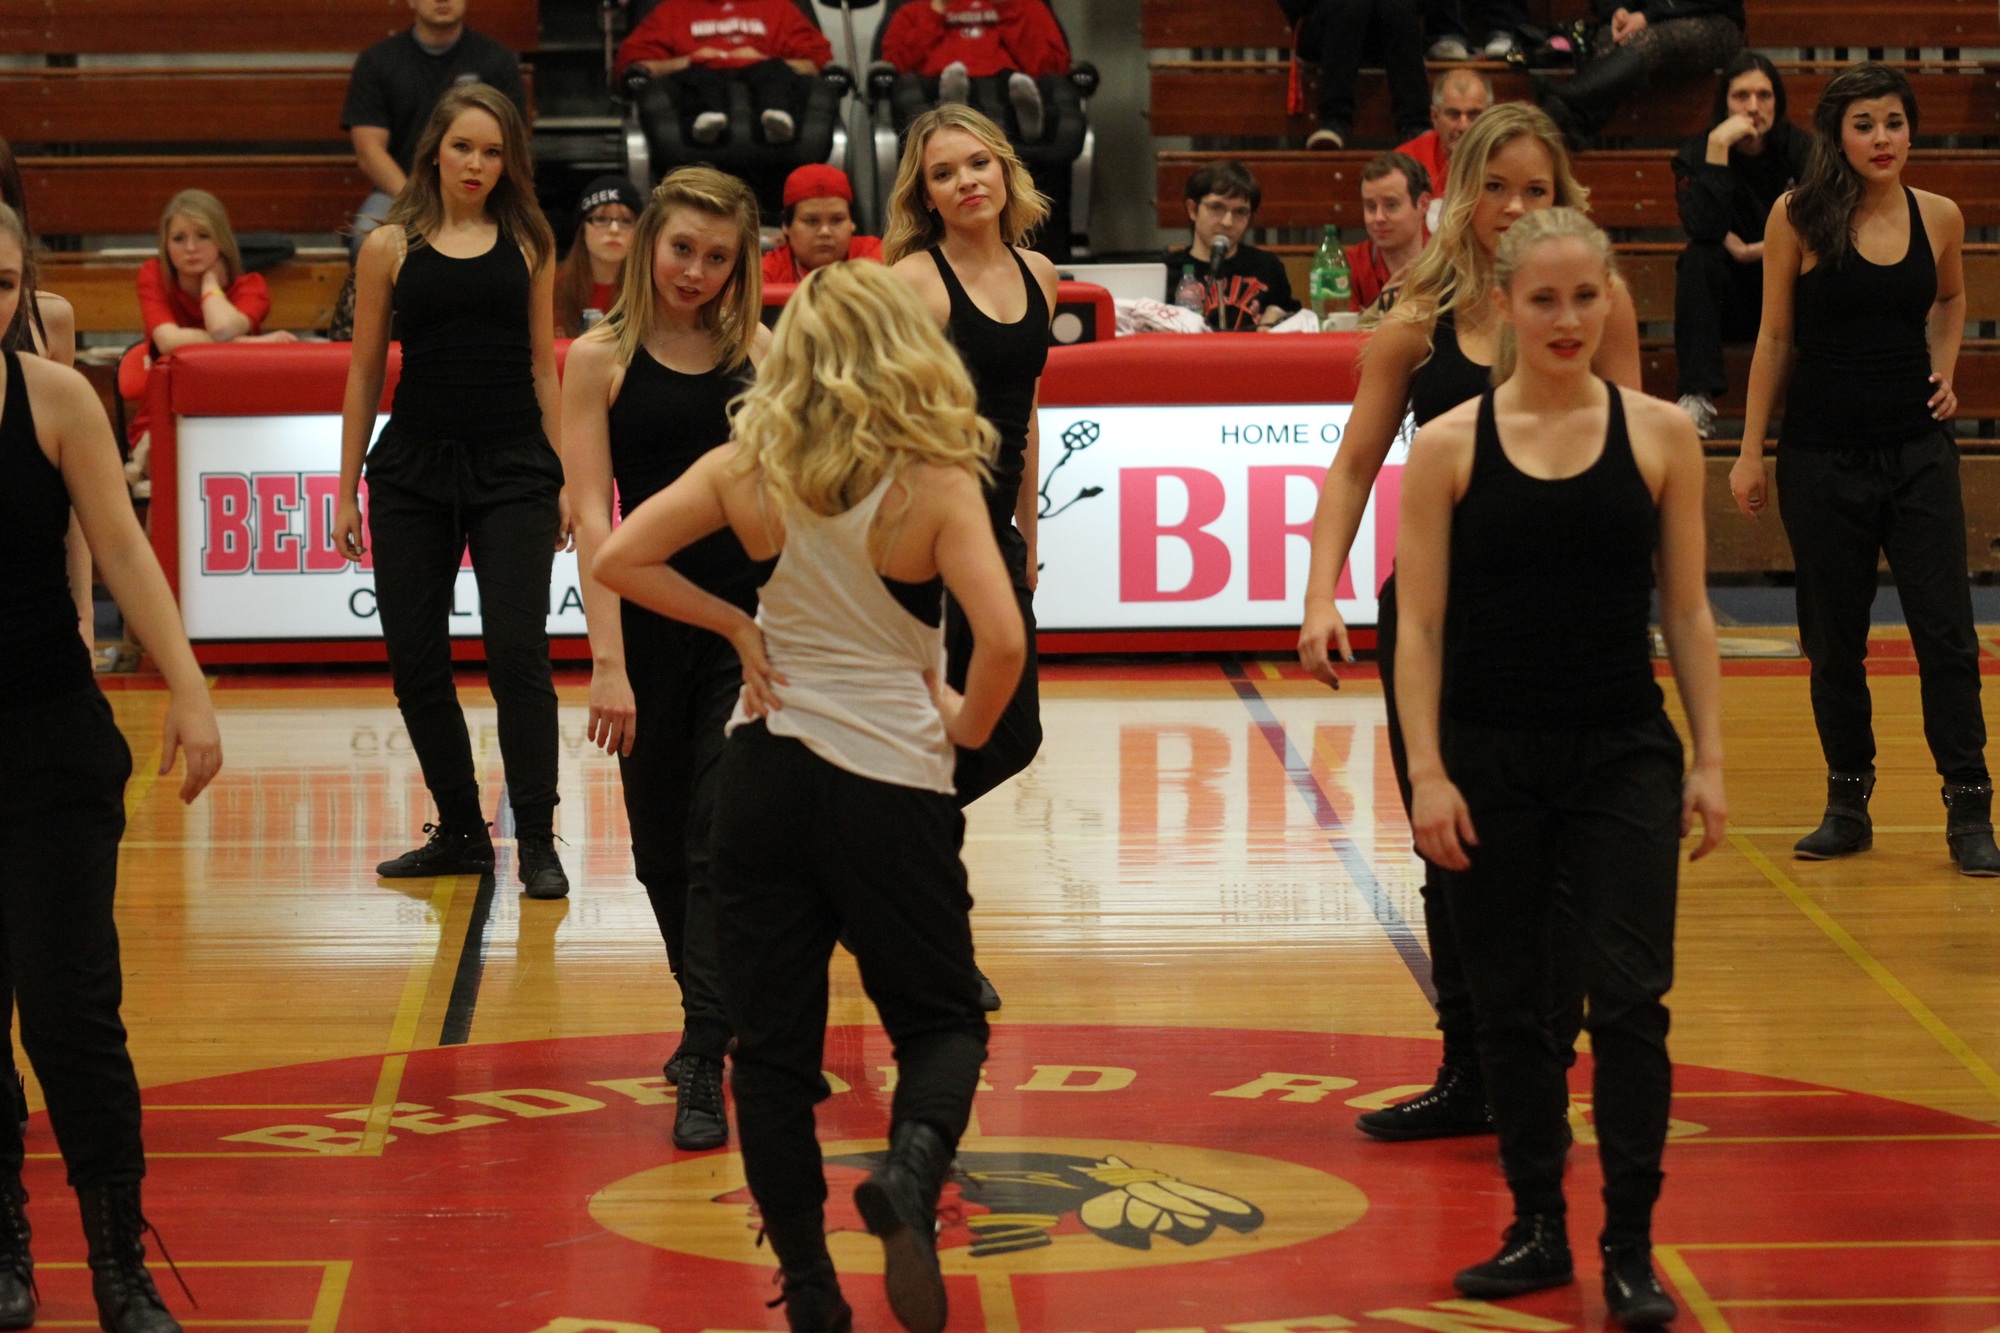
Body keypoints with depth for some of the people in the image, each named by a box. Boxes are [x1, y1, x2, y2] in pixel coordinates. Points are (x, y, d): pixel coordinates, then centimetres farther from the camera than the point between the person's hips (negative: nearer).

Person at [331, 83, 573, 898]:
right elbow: (365, 373, 6)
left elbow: (542, 366, 9)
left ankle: (536, 841, -3)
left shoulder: (527, 243, 5)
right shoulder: (391, 247, 3)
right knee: (414, 657, 5)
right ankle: (461, 832, 19)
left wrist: (563, 478, 4)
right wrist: (346, 491, 4)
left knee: (517, 650, -9)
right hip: (414, 465, 1)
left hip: (511, 466, -1)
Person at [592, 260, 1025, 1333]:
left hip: (764, 771, 3)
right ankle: (910, 1173, -20)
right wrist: (966, 727, -4)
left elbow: (619, 560, -3)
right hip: (891, 782, -2)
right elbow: (1002, 640, -22)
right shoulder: (934, 485, -12)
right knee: (940, 1021, 12)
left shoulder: (748, 469, -3)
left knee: (773, 1040, 9)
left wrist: (733, 625, 3)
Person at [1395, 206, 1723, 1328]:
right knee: (1510, 1005, 8)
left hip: (1624, 753, 0)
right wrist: (1428, 772, -8)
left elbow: (1689, 612, 5)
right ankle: (1540, 1228, 21)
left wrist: (1709, 760, 1)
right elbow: (1420, 627, -1)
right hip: (1491, 759, 0)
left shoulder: (1659, 435, 1)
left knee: (1630, 1000, -6)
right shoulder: (1451, 446, -2)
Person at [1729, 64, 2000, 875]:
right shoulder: (1797, 219, -5)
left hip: (1919, 451, 1)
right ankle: (1848, 803, 20)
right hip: (1821, 457, -1)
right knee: (1833, 641, 7)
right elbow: (1775, 337, 1)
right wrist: (1750, 452, -1)